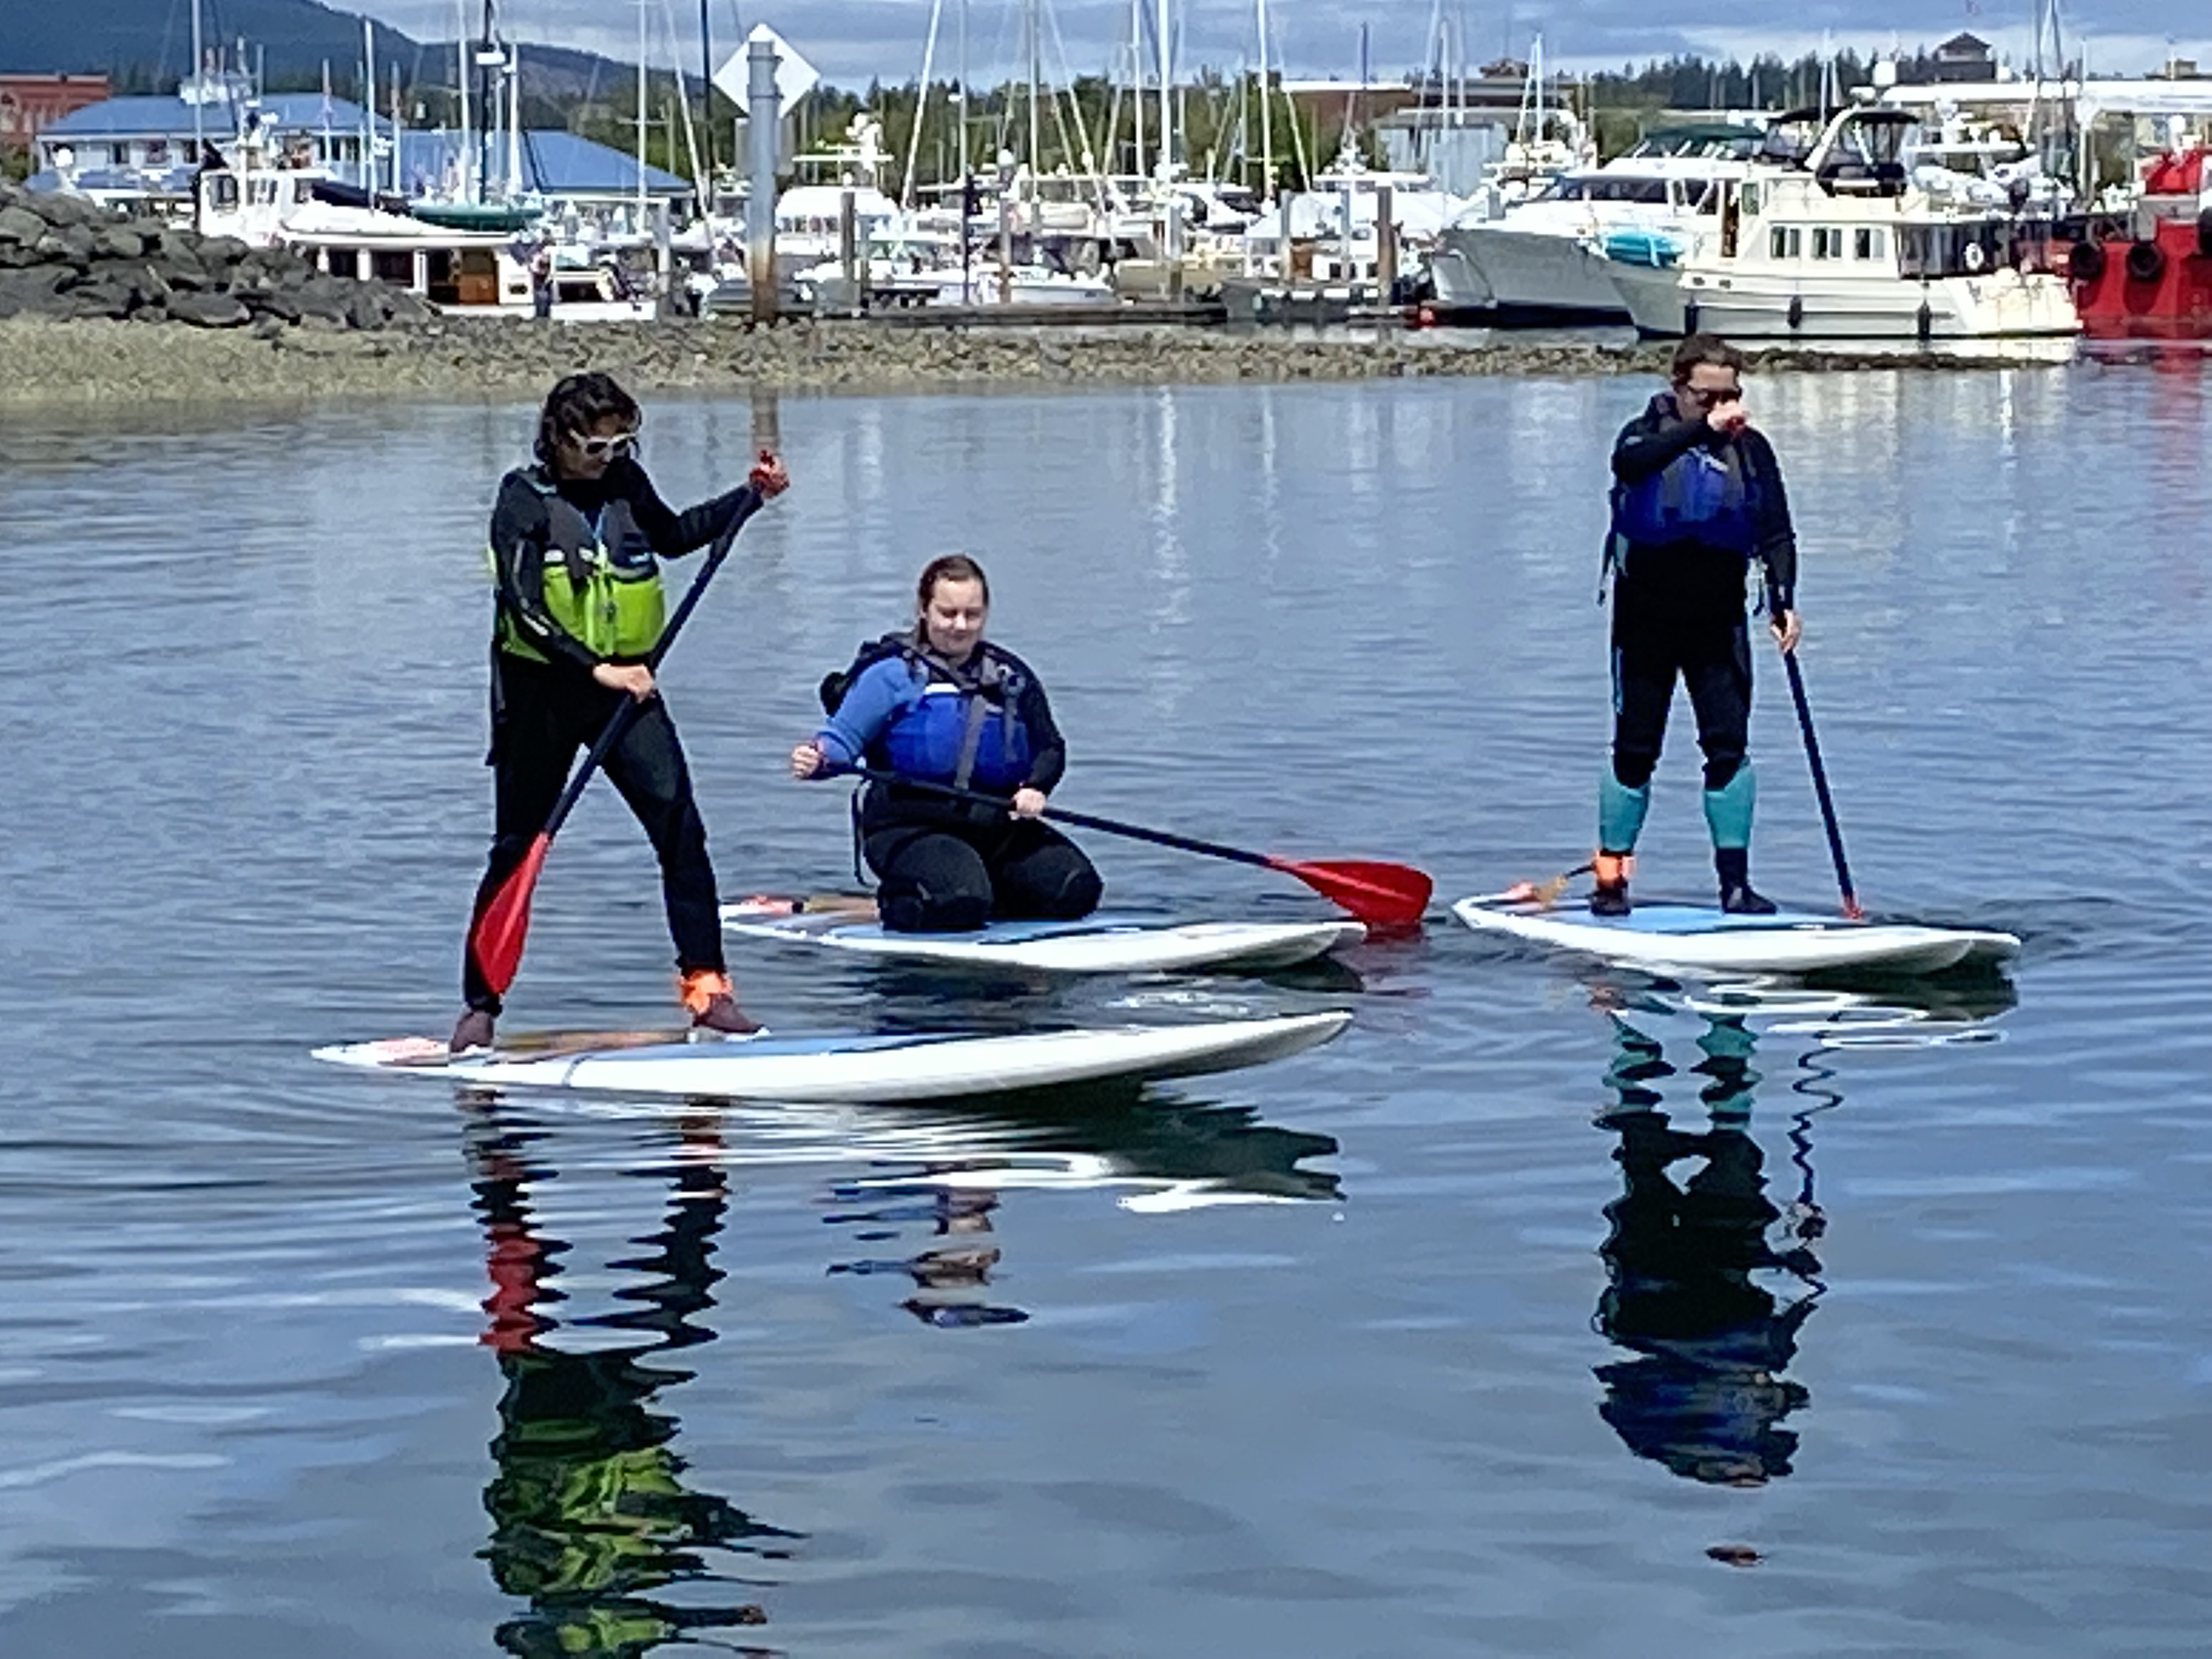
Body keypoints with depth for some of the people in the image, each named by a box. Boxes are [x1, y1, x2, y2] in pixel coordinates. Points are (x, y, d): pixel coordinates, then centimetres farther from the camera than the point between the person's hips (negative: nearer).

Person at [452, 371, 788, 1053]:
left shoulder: (625, 483, 4)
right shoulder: (523, 499, -11)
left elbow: (672, 535, 26)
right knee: (518, 848, 4)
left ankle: (705, 986, -8)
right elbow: (524, 607, -20)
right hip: (541, 691, -4)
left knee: (679, 825, -11)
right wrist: (596, 669, -28)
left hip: (625, 683, 4)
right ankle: (479, 1004, 17)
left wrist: (750, 496, 16)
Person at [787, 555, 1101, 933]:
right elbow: (843, 738, -6)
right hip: (910, 827, -5)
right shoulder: (892, 673, -3)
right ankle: (900, 902, 3)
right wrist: (816, 758, -30)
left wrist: (1036, 788, -5)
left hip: (997, 823, 5)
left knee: (1076, 891, -13)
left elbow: (1050, 749, 17)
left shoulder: (1011, 677, 12)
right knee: (958, 906, -32)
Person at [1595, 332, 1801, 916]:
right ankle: (1611, 875, 9)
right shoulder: (1651, 432, -5)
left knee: (1729, 747, -3)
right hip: (1646, 618, -2)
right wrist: (1701, 428, -39)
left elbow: (1776, 531, 2)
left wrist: (1783, 599, -12)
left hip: (1718, 620, 2)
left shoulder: (1750, 447, 2)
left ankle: (1735, 882, 2)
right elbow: (1629, 462, -31)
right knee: (1635, 751, 1)